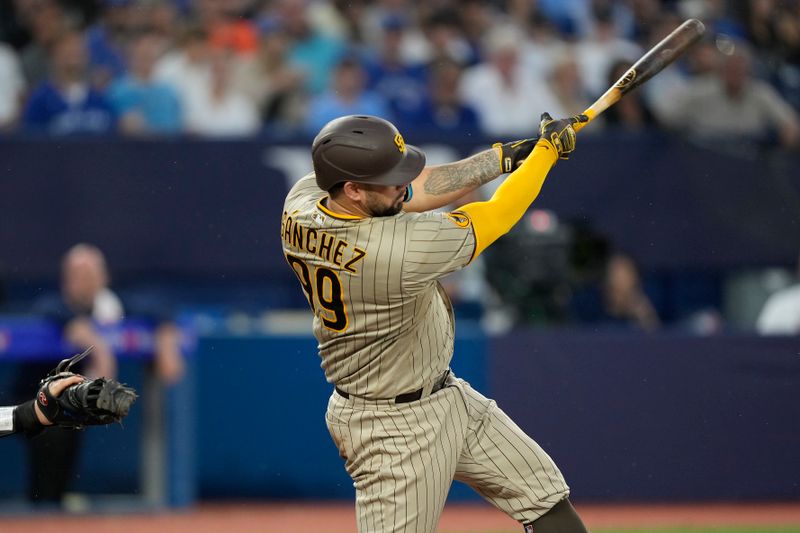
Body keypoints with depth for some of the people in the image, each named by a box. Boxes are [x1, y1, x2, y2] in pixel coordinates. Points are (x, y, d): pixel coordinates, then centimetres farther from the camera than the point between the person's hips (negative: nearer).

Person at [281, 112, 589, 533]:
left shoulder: (302, 201, -13)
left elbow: (418, 192, 0)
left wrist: (508, 155, -3)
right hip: (394, 429, -10)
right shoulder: (400, 247, -35)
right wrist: (546, 151, -5)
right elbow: (499, 216, -20)